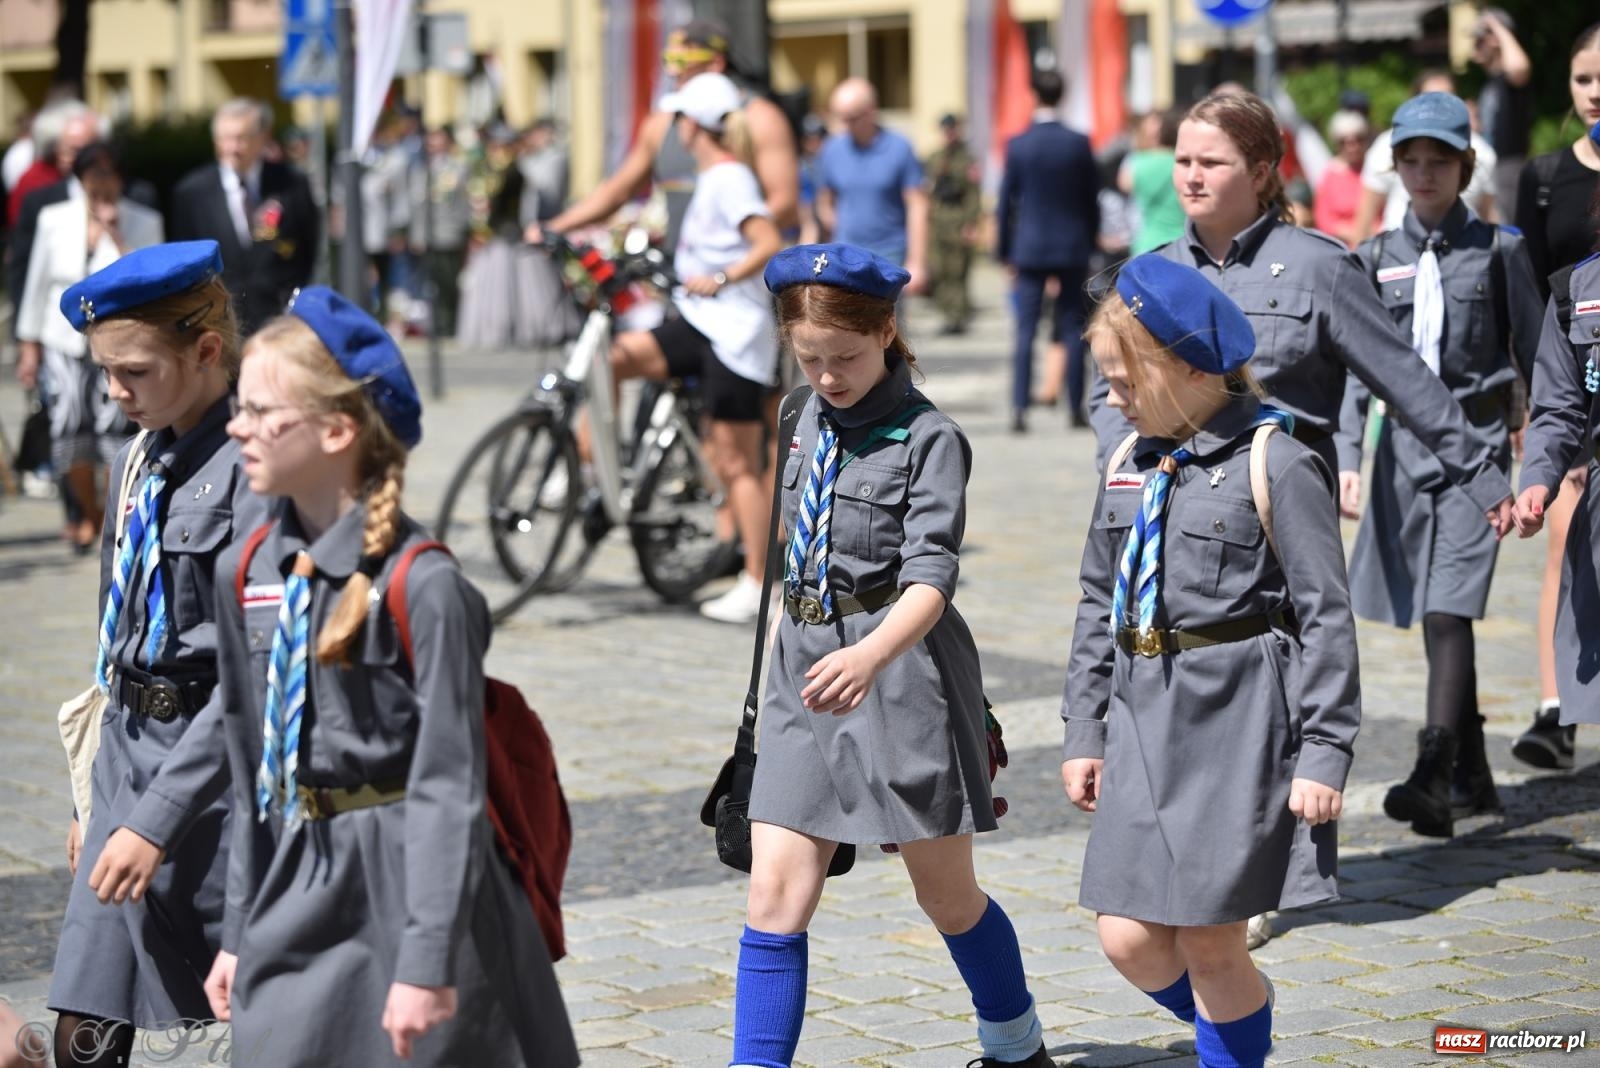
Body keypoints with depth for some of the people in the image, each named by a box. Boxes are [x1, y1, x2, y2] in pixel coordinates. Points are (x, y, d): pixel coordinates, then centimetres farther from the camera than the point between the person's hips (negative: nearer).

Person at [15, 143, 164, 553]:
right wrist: (28, 343, 13)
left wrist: (118, 237, -16)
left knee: (115, 430, -12)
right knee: (68, 431, -2)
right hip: (65, 342, 2)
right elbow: (38, 283, 13)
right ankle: (90, 515, 21)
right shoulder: (54, 219, 6)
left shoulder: (143, 223, -1)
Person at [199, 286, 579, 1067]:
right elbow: (250, 772, 11)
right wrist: (241, 931, 12)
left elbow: (449, 786, -16)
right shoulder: (245, 575, 4)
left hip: (407, 891, -6)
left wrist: (428, 965, -19)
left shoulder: (423, 588, -16)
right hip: (298, 894, 6)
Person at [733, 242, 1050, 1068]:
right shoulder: (810, 419, 9)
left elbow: (930, 575, -23)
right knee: (775, 895, -3)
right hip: (806, 666, 6)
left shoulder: (927, 438, -12)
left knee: (947, 892, 11)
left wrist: (872, 655, -41)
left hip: (902, 668, -5)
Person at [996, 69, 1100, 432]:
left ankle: (1020, 408, -7)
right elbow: (1092, 199, 3)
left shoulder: (1018, 145, -6)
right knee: (1073, 328, 7)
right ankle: (1076, 408, 10)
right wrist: (1090, 243, 14)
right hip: (1072, 247, 1)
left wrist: (1005, 252, 7)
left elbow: (1005, 201, -1)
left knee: (1025, 330, 0)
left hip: (1029, 248, -1)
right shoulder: (1079, 144, -3)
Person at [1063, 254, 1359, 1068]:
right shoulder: (1128, 466, 8)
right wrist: (1084, 731, 15)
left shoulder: (1275, 466, -11)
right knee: (1129, 938, 4)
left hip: (1238, 725, -6)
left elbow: (1326, 616, -10)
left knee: (1209, 944, 0)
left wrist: (1322, 753, -13)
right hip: (1143, 723, 6)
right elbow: (1098, 607, 16)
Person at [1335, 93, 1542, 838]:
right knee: (1433, 616, 9)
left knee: (1448, 610, -15)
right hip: (1406, 444, 4)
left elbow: (1537, 356, 2)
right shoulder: (1378, 259, 7)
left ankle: (1433, 780, -21)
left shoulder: (1498, 251, 0)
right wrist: (1347, 458, -8)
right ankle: (1473, 776, 22)